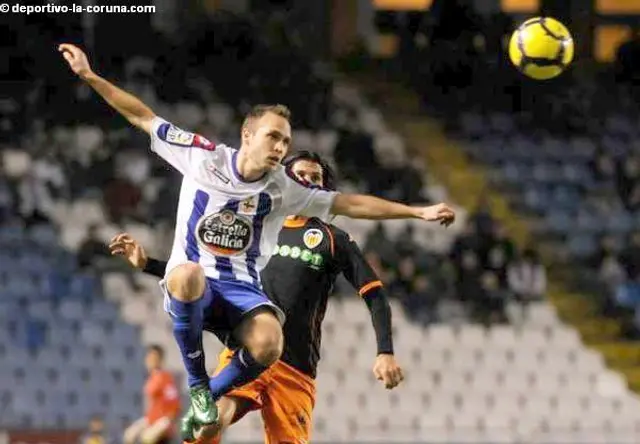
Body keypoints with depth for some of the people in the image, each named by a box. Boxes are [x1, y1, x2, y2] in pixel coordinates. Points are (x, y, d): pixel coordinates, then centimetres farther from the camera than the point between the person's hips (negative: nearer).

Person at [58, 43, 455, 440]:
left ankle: (212, 394, 2)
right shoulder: (203, 157, -5)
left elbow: (351, 203, 4)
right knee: (188, 275, -41)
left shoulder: (283, 187, 0)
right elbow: (144, 117, 0)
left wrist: (418, 212, 0)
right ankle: (197, 385, -20)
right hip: (191, 286, -2)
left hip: (242, 289, 2)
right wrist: (90, 76, -4)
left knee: (268, 346, -32)